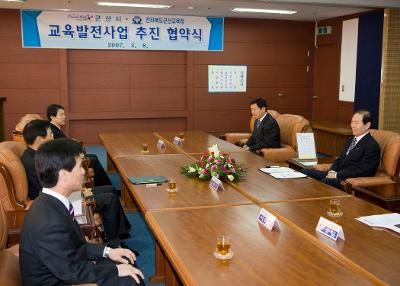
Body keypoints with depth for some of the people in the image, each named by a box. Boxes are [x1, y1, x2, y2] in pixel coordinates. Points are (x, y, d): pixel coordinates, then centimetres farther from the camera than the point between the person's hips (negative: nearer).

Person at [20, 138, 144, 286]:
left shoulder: (50, 203, -5)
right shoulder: (49, 223, -33)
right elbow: (71, 271, -25)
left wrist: (106, 251, 2)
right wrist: (115, 270, -14)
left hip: (64, 273, 9)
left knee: (127, 262, 12)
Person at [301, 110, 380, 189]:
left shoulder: (372, 146, -7)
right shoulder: (350, 140, 22)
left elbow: (362, 171, -16)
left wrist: (337, 175, -17)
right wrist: (332, 171, 1)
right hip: (337, 175, 9)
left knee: (325, 181, -38)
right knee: (305, 172, -7)